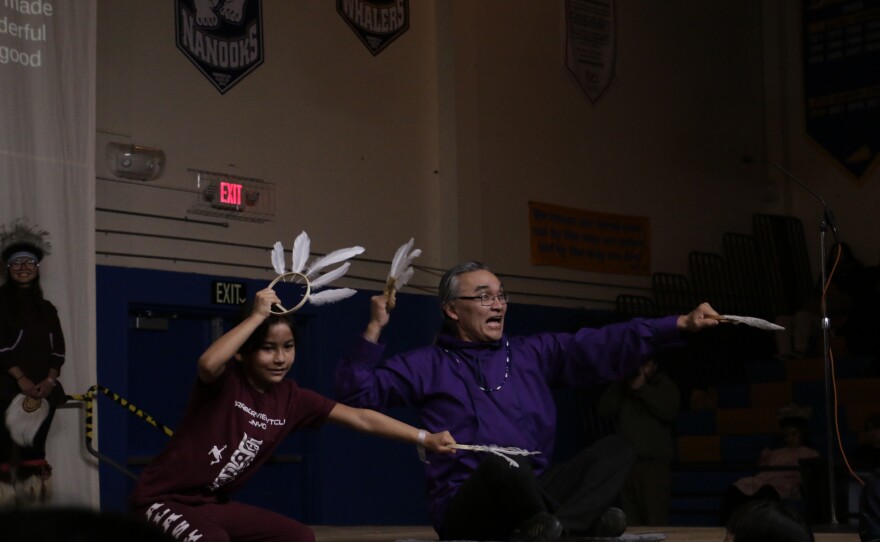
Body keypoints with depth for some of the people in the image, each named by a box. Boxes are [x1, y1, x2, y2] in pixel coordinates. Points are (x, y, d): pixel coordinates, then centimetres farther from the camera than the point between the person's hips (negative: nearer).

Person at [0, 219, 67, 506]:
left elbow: (58, 349, 11)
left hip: (43, 390, 5)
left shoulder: (46, 308, 16)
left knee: (35, 448, 4)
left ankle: (34, 507, 5)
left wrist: (50, 379, -5)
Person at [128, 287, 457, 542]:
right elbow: (208, 363, -42)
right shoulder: (224, 380, -16)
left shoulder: (291, 400, 0)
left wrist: (425, 438, -6)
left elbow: (361, 418, -1)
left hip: (212, 504, 7)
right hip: (162, 499, -7)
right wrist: (257, 315, -34)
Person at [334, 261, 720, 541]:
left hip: (534, 494, 5)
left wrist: (682, 324, -2)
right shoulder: (429, 366, 6)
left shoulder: (532, 354, 15)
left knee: (615, 449, -12)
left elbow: (603, 347, 7)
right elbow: (355, 392, 0)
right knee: (496, 463, -38)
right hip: (465, 509, -5)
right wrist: (374, 330, -11)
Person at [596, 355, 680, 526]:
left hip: (655, 462, -3)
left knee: (656, 520, -13)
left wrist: (642, 388, -11)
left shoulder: (665, 385, 9)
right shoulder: (622, 388, 18)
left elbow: (669, 411, -9)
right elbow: (603, 409, 5)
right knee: (631, 519, -1)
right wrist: (621, 386, -5)